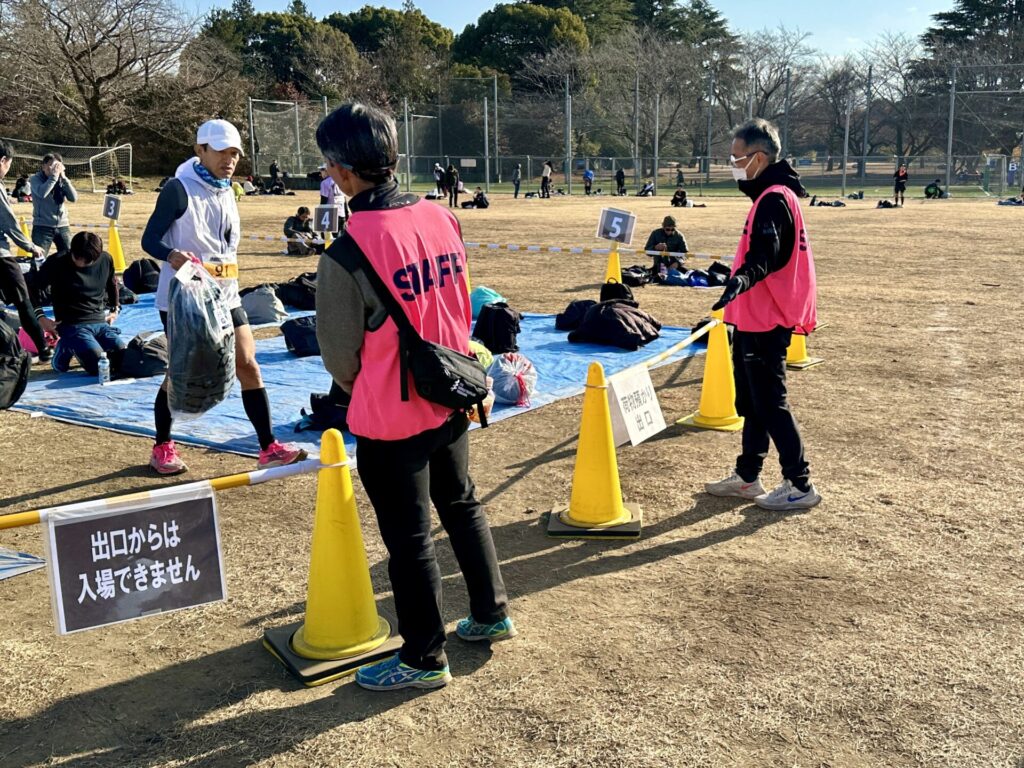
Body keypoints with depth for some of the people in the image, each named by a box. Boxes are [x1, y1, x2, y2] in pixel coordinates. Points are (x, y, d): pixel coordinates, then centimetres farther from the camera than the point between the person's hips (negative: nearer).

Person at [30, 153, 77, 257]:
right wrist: (54, 176, -20)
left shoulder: (61, 180, 5)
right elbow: (42, 193, -25)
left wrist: (63, 178, -11)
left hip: (62, 226, 4)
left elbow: (73, 198, -6)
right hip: (42, 226, -4)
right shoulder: (36, 179, -5)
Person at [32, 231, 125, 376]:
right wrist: (40, 318, -6)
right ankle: (65, 351, 6)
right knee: (101, 367, -26)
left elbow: (112, 283, 24)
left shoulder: (105, 260, 1)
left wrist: (115, 309, 20)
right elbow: (32, 289, 1)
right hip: (72, 326, -5)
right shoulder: (57, 263, -10)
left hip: (101, 323, 5)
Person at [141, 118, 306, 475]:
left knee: (247, 365, 1)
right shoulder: (179, 189, -11)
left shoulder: (226, 192, 10)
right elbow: (149, 239, -14)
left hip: (224, 296, 6)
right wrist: (173, 255, -33)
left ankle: (269, 448, 6)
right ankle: (162, 448, 22)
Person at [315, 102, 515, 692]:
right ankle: (492, 613, 40)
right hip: (450, 398, 6)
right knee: (462, 504, 25)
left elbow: (339, 353, -10)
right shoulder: (443, 220, -4)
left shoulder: (348, 253, -21)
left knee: (408, 536, 8)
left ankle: (425, 659, 24)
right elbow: (462, 309, 6)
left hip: (391, 418, -6)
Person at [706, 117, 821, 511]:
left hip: (765, 322, -11)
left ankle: (800, 485, 4)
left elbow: (766, 254, -34)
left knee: (770, 404, -4)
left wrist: (743, 278, -51)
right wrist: (740, 281, 37)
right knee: (751, 402, 16)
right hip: (756, 319, 11)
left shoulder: (774, 198, -17)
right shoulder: (774, 194, 15)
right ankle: (747, 477, 26)